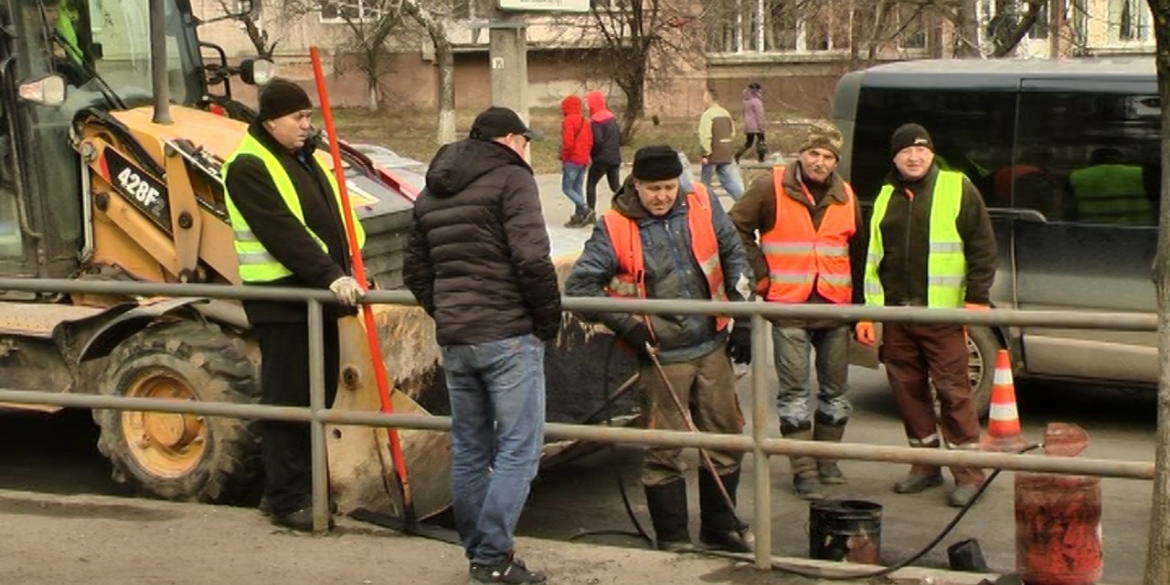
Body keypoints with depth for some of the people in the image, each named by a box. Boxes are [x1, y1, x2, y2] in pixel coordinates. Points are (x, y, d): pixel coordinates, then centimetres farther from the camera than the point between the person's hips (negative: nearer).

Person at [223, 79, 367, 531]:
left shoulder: (306, 159, 18)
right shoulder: (248, 167, -12)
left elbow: (334, 218, 19)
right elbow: (283, 232, -21)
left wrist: (348, 270, 4)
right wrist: (332, 276, -27)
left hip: (319, 293, 9)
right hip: (280, 297, -9)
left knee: (319, 393, 13)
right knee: (287, 398, -5)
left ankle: (306, 486, 24)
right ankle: (286, 499, 1)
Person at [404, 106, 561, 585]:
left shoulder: (431, 193, 17)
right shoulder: (511, 178, -6)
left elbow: (415, 270, 20)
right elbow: (532, 259, -17)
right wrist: (550, 318, -6)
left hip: (453, 341, 7)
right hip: (508, 336, -7)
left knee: (468, 449, 15)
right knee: (518, 449, -2)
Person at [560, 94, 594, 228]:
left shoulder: (568, 121, -12)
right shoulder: (585, 121, 14)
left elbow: (568, 143, -19)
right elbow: (590, 142, 14)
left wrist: (564, 159, -8)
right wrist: (584, 154, 15)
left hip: (572, 160, -8)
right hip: (584, 160, 8)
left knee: (567, 188, -4)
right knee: (577, 189, 11)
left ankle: (586, 209, -18)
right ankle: (579, 217, 8)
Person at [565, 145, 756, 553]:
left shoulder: (702, 206, 1)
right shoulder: (614, 228, -9)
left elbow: (734, 255, 14)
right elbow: (579, 285, -7)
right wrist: (628, 326, -12)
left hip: (712, 348, 4)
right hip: (662, 357, -4)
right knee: (665, 450, 2)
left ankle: (720, 526, 30)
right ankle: (672, 538, 17)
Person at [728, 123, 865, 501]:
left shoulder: (845, 198, 11)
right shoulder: (771, 188, -3)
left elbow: (858, 253, 16)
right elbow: (736, 228, -2)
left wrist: (859, 305, 11)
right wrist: (761, 274, -5)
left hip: (835, 307, 4)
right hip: (788, 306, -4)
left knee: (836, 388, 11)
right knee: (794, 391, -3)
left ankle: (826, 460, 25)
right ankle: (804, 470, 2)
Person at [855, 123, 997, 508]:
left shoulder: (957, 190, 1)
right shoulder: (886, 198, 16)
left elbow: (983, 249, -1)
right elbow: (873, 259, 19)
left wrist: (976, 299, -10)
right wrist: (869, 311, 13)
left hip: (943, 314, -5)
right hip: (896, 314, 5)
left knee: (953, 391, -5)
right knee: (907, 390, 9)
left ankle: (969, 473, 2)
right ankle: (926, 465, 21)